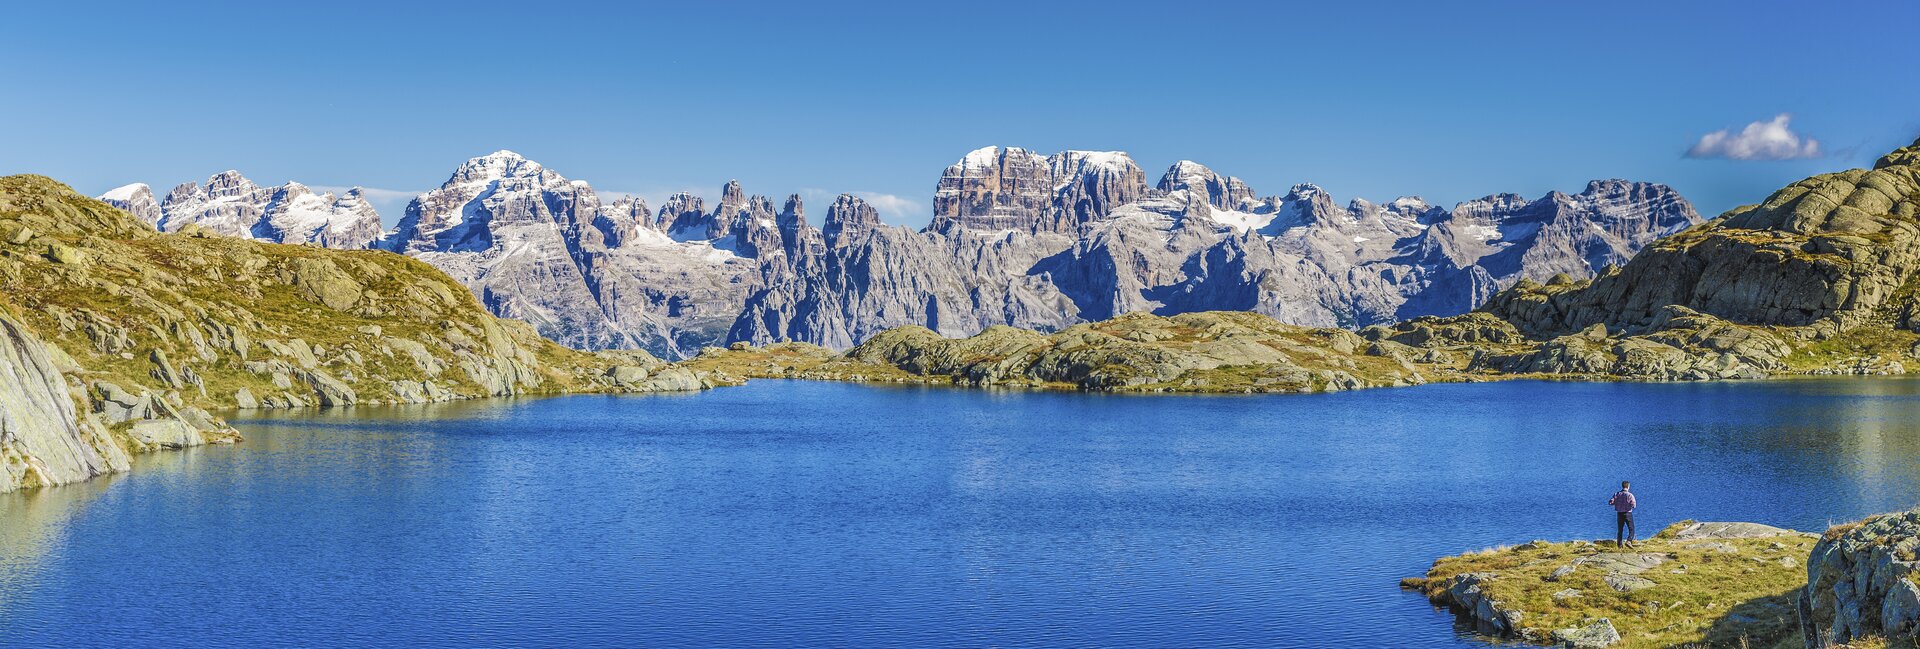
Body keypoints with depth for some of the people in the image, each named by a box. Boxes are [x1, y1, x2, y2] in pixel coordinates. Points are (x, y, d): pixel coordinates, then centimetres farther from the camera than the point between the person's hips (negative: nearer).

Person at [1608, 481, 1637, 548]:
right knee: (1631, 529, 2)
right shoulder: (1630, 495, -11)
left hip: (1619, 514, 4)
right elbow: (1633, 505, -19)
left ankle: (1619, 544, 14)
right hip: (1627, 514, -4)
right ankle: (1628, 541, -18)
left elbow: (1610, 502, -5)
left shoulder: (1617, 494, 0)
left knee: (1620, 530, 13)